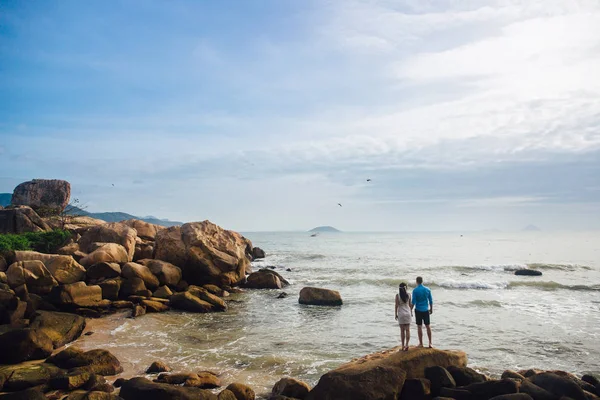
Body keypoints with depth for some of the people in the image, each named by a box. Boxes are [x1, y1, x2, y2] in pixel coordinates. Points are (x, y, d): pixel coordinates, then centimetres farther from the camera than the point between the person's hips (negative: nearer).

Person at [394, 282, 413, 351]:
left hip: (401, 314, -1)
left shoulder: (397, 295, -8)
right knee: (407, 330, 3)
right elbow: (410, 304, 4)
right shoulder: (408, 294, -1)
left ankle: (403, 345, 11)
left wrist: (396, 314, 1)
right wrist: (411, 312, 17)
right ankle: (407, 345, -6)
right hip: (408, 313, 2)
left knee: (402, 330, 6)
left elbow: (396, 305, -8)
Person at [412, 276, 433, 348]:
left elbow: (413, 301, -11)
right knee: (428, 326, 10)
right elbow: (431, 300, 5)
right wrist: (431, 309, 17)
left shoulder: (415, 290, -9)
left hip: (418, 310, -3)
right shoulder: (427, 289, 1)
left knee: (419, 326, 3)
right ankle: (430, 343, 12)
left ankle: (421, 343, 8)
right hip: (426, 310, 3)